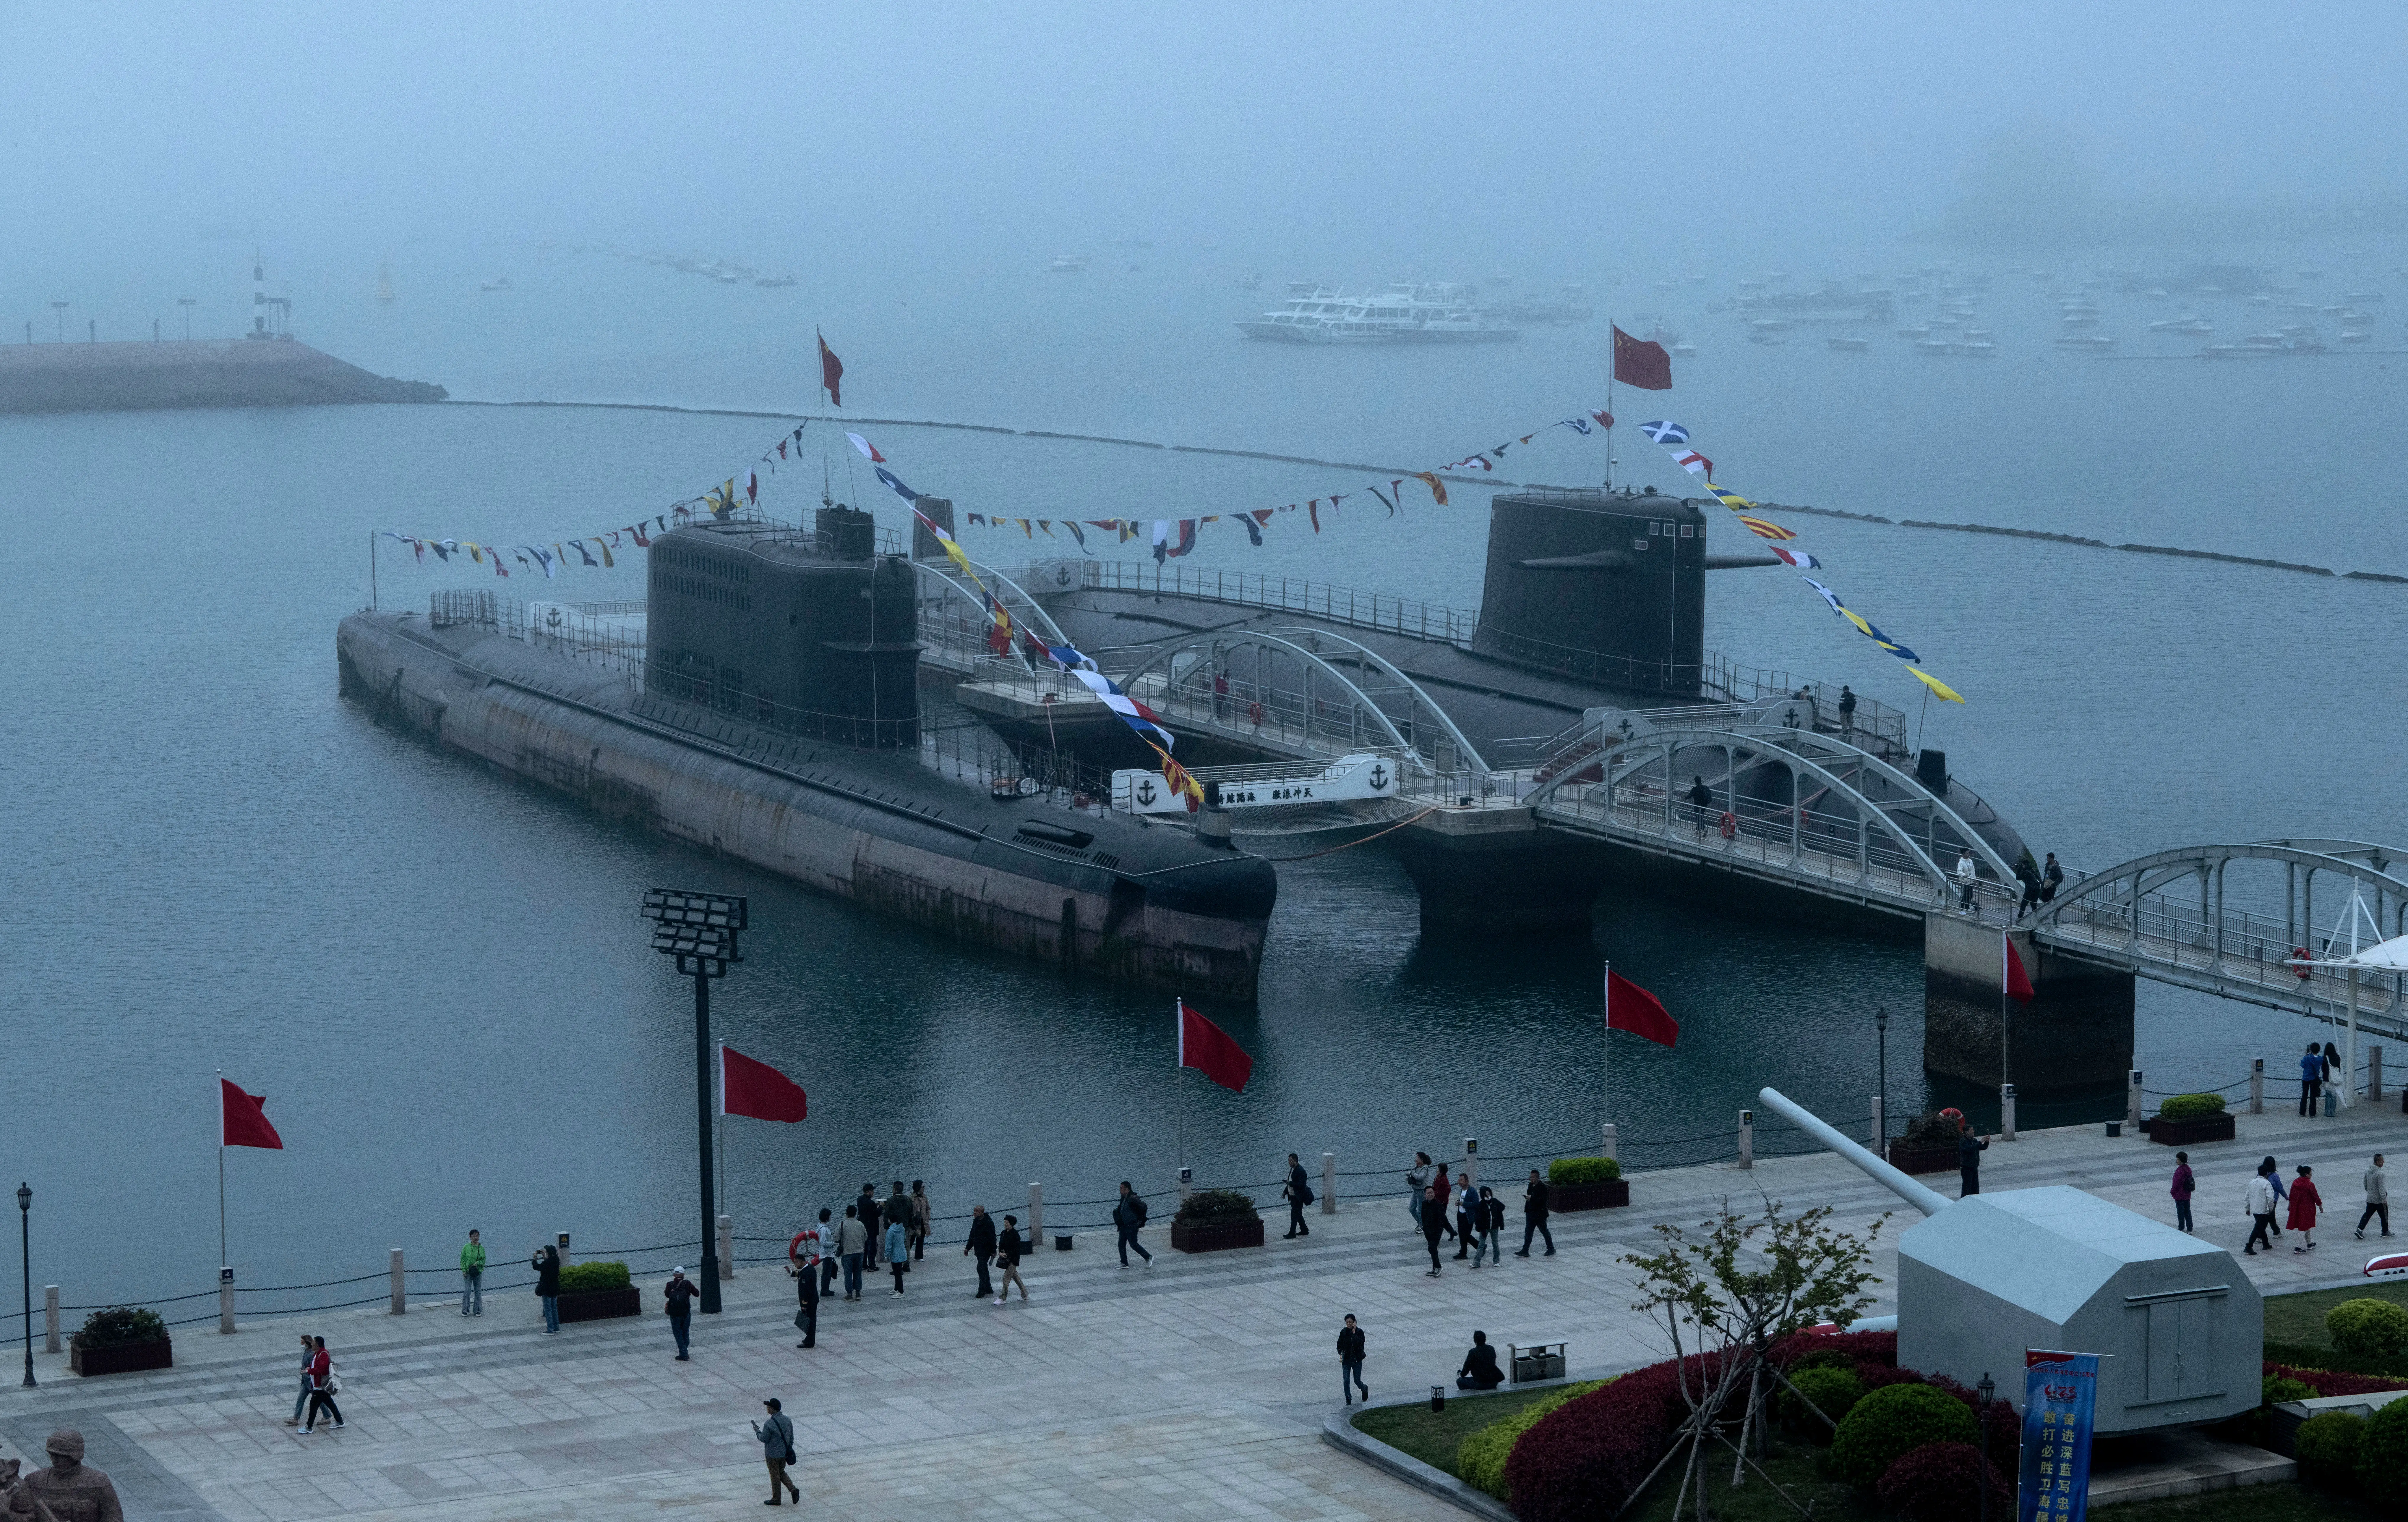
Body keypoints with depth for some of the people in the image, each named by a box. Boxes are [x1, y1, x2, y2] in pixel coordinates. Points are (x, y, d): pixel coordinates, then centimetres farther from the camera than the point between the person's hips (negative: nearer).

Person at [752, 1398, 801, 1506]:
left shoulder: (769, 1424, -25)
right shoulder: (787, 1421, -4)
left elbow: (764, 1439, -15)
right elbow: (791, 1438, 5)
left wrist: (757, 1432, 4)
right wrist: (789, 1450, 18)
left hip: (773, 1454, -6)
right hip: (784, 1453, 6)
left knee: (775, 1476, 9)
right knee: (781, 1473, 23)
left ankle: (776, 1499, 21)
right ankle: (793, 1490, 7)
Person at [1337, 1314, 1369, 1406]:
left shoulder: (1359, 1332, -9)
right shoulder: (1344, 1332, -1)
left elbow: (1360, 1343, -24)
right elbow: (1340, 1345, 6)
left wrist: (1354, 1333, -26)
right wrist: (1341, 1354, -11)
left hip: (1357, 1360, -2)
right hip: (1346, 1360, 2)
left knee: (1357, 1381, 6)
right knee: (1346, 1381, -6)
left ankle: (1365, 1389, 40)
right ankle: (1349, 1401, 5)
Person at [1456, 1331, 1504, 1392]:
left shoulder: (1473, 1352, -14)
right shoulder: (1491, 1349, 4)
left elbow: (1467, 1367, -3)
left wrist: (1462, 1375, 20)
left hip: (1481, 1384, -6)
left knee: (1460, 1381, 14)